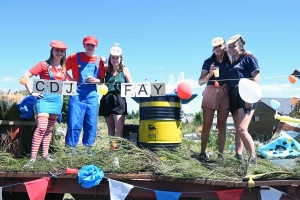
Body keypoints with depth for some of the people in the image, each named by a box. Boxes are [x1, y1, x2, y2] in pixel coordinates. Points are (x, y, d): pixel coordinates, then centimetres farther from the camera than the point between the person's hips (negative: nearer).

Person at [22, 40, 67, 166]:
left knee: (49, 128, 11)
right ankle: (33, 157, -14)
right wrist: (31, 92, -13)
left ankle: (45, 154, 19)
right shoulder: (44, 65, -5)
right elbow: (26, 76, -9)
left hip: (57, 99, 6)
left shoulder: (63, 68, 11)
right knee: (42, 127, -17)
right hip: (44, 98, -6)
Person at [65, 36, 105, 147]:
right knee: (74, 123, -7)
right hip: (77, 94, -3)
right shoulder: (75, 57, 3)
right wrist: (72, 79, -6)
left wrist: (96, 80, -8)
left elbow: (102, 80, 12)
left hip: (92, 95, 3)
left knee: (91, 124, 5)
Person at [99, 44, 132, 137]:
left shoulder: (125, 70, 4)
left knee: (119, 128, -11)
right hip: (106, 100, 3)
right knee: (110, 128, 11)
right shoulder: (106, 69, 11)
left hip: (119, 100, -3)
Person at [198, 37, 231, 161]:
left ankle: (220, 154, 8)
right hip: (210, 93, -1)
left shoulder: (230, 62, 8)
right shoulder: (208, 62, 5)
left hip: (225, 95, 1)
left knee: (221, 125, 3)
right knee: (207, 125, -2)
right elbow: (200, 82, 1)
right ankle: (203, 153, 4)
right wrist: (210, 74, -14)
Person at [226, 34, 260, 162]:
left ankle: (253, 158, -8)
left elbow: (256, 77, -10)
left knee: (242, 129, -17)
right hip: (234, 98, 8)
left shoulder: (248, 59, -1)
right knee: (237, 129, 8)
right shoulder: (232, 63, 20)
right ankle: (238, 156, 12)